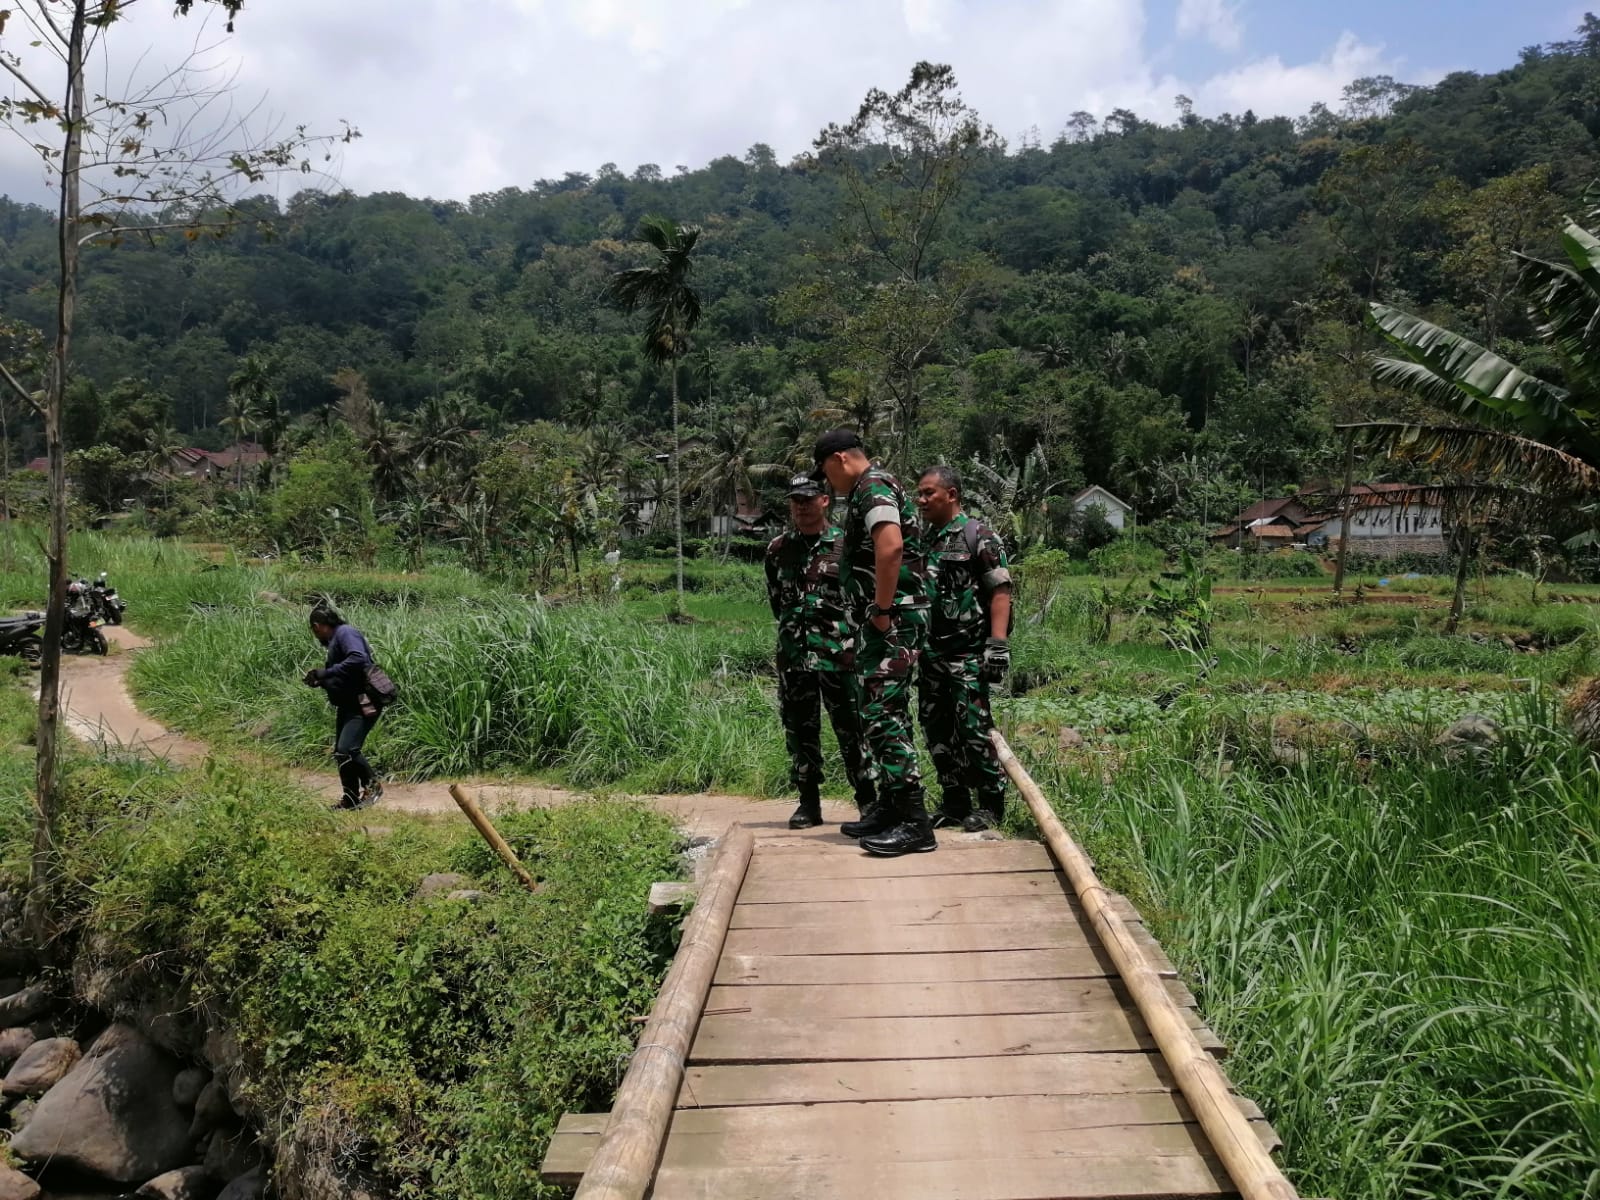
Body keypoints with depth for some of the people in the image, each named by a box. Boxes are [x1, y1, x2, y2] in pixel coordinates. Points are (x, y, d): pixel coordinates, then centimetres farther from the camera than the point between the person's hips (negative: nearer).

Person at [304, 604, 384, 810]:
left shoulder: (345, 633, -12)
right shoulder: (335, 639, 18)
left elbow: (358, 659, -30)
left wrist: (325, 673, -23)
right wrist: (319, 680, 15)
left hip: (362, 704, -11)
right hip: (347, 704, 11)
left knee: (346, 750, -20)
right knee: (340, 753, 11)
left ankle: (372, 785, -1)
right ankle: (351, 799, 20)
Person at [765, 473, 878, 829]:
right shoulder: (778, 549, 10)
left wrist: (839, 629, 5)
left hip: (840, 655, -3)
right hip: (793, 655, 4)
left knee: (852, 728, 0)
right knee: (799, 730, 7)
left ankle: (868, 800, 11)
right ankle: (809, 802, 17)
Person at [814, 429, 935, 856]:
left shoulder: (873, 486, -11)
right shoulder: (868, 491, 22)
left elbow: (890, 546, -27)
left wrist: (882, 610, -22)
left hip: (892, 620, -11)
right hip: (886, 622, 11)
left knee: (882, 714, -12)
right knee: (882, 713, 15)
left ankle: (913, 823, -12)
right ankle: (890, 808, 24)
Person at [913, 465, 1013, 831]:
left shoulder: (978, 536, -5)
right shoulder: (924, 541, 17)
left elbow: (1000, 591, -11)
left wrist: (998, 644, -19)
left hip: (968, 653, -8)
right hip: (931, 652, 8)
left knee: (973, 728, -7)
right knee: (936, 729, 9)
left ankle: (991, 804, 4)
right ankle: (955, 802, 19)